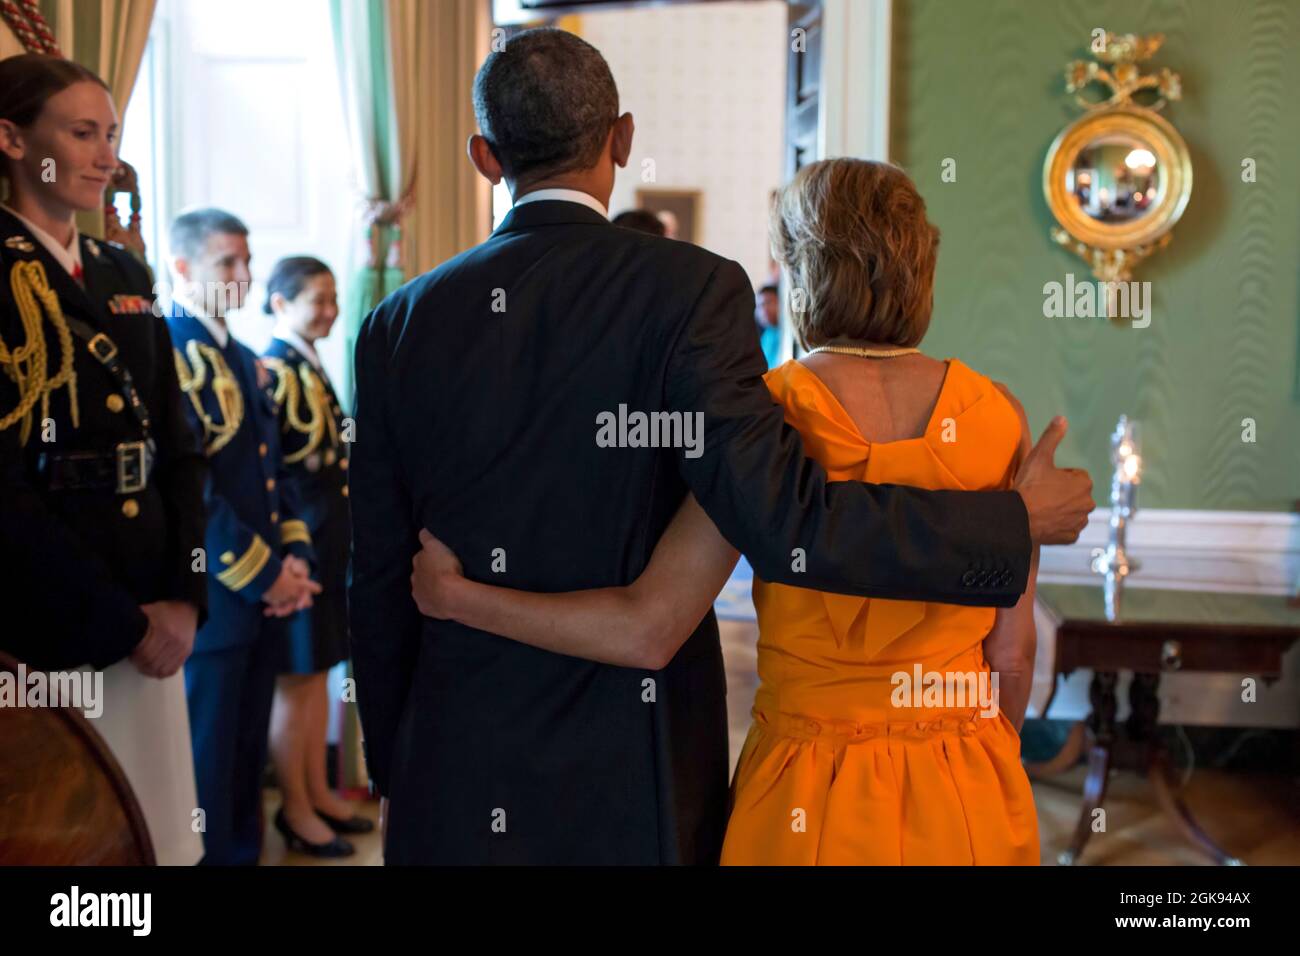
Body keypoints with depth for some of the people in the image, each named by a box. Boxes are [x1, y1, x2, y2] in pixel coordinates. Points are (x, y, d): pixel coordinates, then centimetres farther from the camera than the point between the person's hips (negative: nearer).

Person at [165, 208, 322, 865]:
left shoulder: (246, 361, 15)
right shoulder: (166, 356, -13)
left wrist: (294, 555, 3)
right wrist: (261, 575, -16)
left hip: (268, 592, 8)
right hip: (211, 595, -8)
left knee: (249, 753, 17)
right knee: (208, 757, 4)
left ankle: (245, 853, 29)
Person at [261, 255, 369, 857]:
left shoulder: (312, 368, 12)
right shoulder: (274, 371, -14)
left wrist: (342, 532, 17)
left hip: (329, 536, 9)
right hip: (297, 539, -9)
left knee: (318, 670, 15)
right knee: (294, 677, 2)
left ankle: (318, 791, 26)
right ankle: (296, 810, 14)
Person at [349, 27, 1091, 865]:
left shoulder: (400, 326, -2)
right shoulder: (690, 288, -13)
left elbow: (380, 586, 3)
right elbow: (784, 522, -23)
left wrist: (396, 779, 16)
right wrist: (1016, 521, -10)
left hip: (457, 792, 3)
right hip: (632, 794, -2)